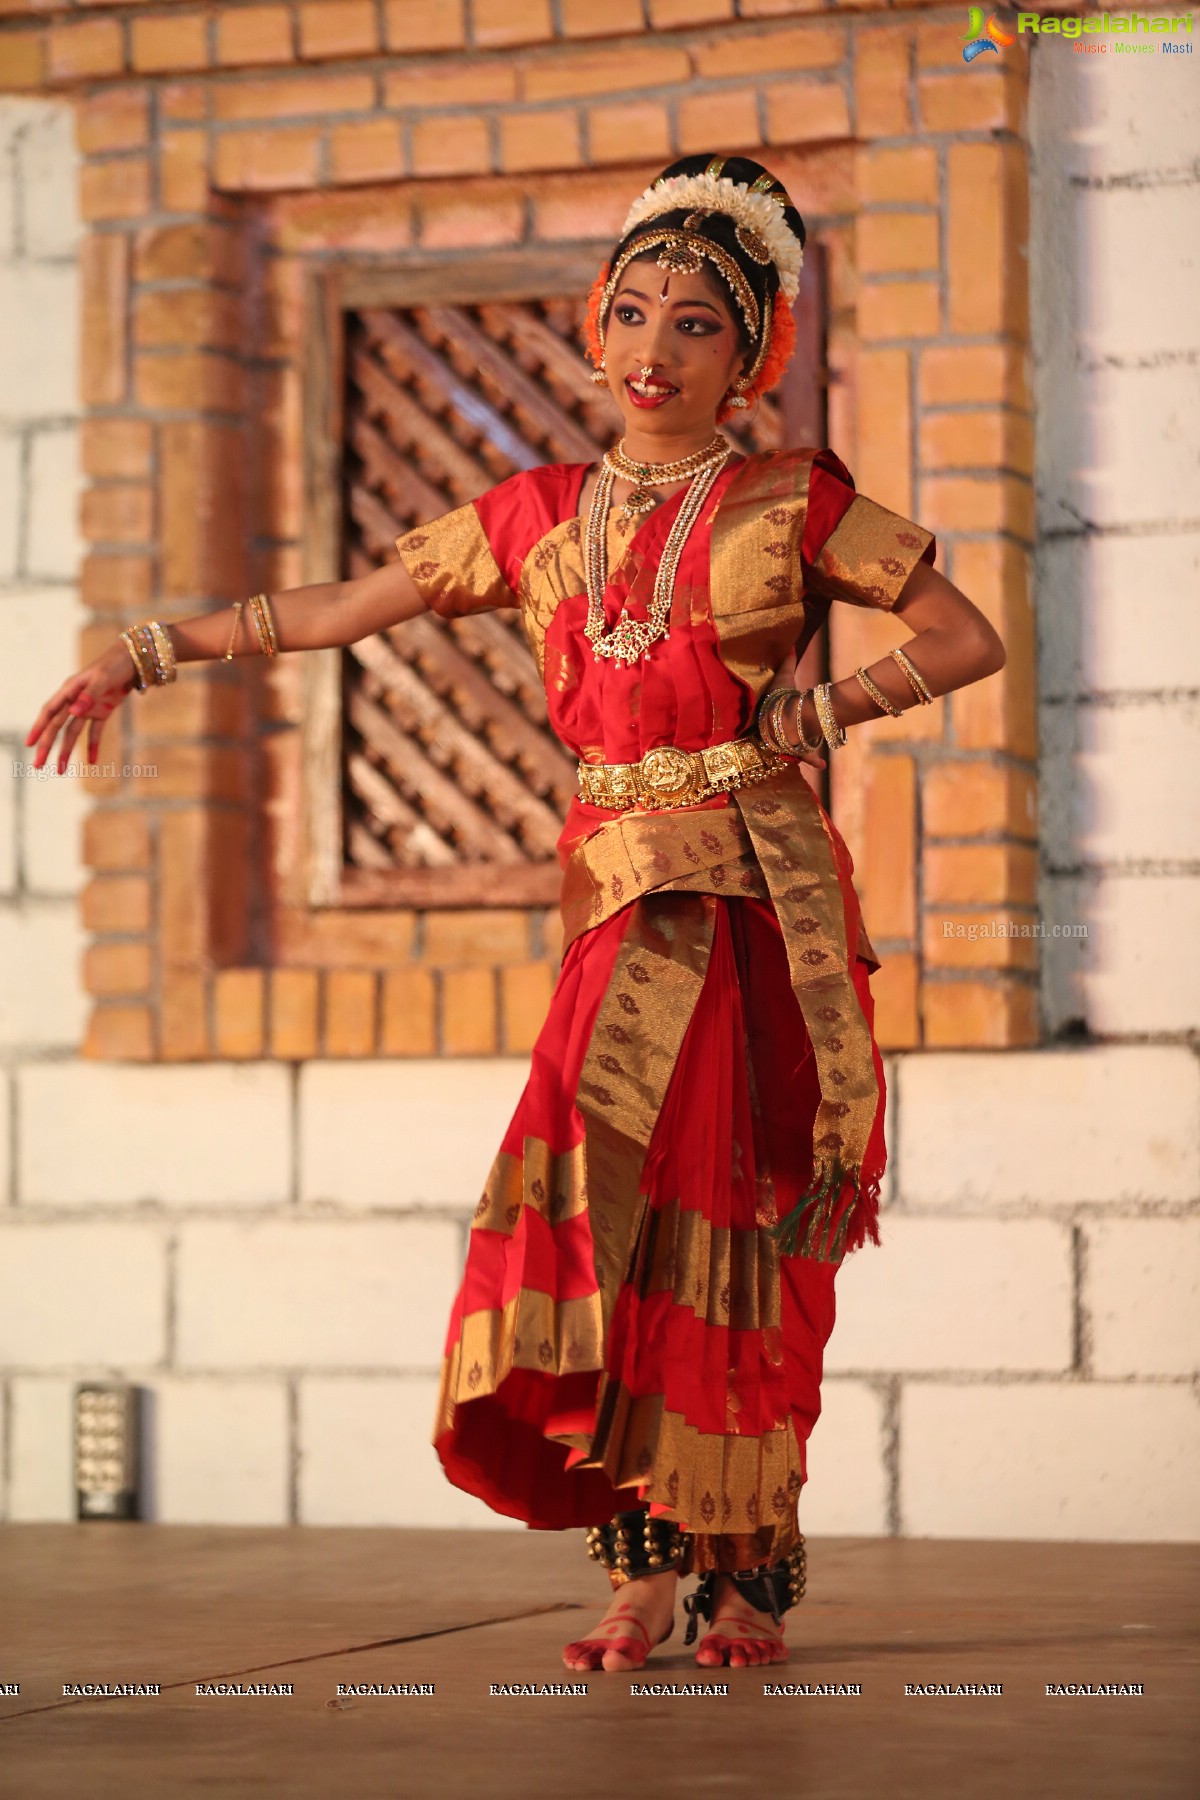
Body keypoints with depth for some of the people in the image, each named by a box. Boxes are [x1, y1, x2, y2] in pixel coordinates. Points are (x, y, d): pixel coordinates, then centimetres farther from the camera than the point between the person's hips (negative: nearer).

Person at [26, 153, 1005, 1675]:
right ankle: (649, 1561, -4)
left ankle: (743, 1571, 3)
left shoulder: (792, 506, 4)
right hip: (624, 895, 3)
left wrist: (821, 713, -5)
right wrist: (144, 656, 14)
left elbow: (967, 639, 7)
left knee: (724, 1215, -8)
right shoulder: (541, 516, 13)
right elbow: (333, 611, 17)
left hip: (756, 894, -3)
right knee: (618, 1186, -12)